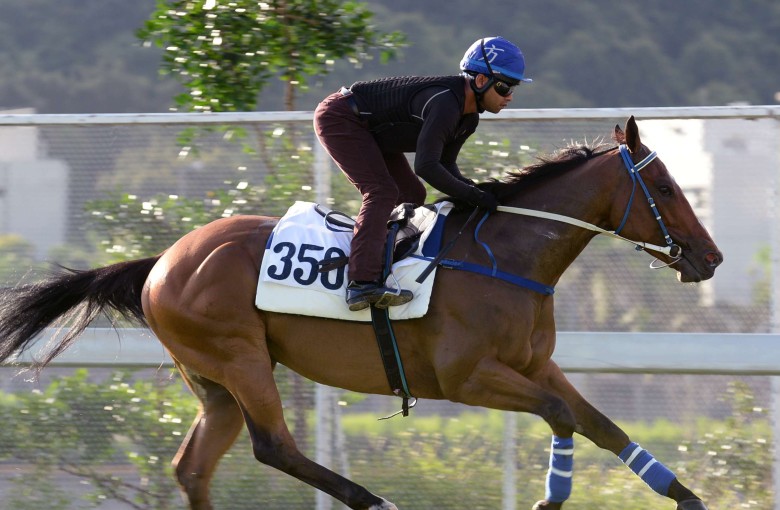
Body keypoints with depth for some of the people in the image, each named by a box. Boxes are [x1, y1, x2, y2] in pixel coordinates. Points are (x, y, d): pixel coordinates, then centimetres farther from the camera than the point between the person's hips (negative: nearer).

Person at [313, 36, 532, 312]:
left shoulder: (469, 118, 0)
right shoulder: (444, 104, -32)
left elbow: (445, 164, 9)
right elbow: (426, 167, -37)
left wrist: (473, 190, -9)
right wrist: (473, 196, -30)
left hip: (369, 129, 11)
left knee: (412, 195, 14)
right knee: (382, 192, -22)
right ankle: (362, 283, -33)